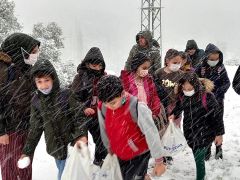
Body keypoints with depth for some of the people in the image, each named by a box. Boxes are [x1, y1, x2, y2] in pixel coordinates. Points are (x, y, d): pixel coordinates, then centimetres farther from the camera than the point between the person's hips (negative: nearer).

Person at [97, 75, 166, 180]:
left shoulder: (137, 107, -31)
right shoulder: (102, 107, -15)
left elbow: (151, 134, -25)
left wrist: (159, 161, -19)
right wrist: (110, 149, 17)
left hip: (139, 155, -5)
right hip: (120, 156, 5)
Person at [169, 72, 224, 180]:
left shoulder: (207, 96, -22)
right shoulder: (182, 96, -7)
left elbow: (216, 115, -14)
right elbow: (179, 107, 15)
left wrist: (219, 134, -9)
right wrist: (174, 114, -5)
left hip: (205, 133, -5)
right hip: (190, 133, 5)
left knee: (199, 158, -6)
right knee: (197, 157, 19)